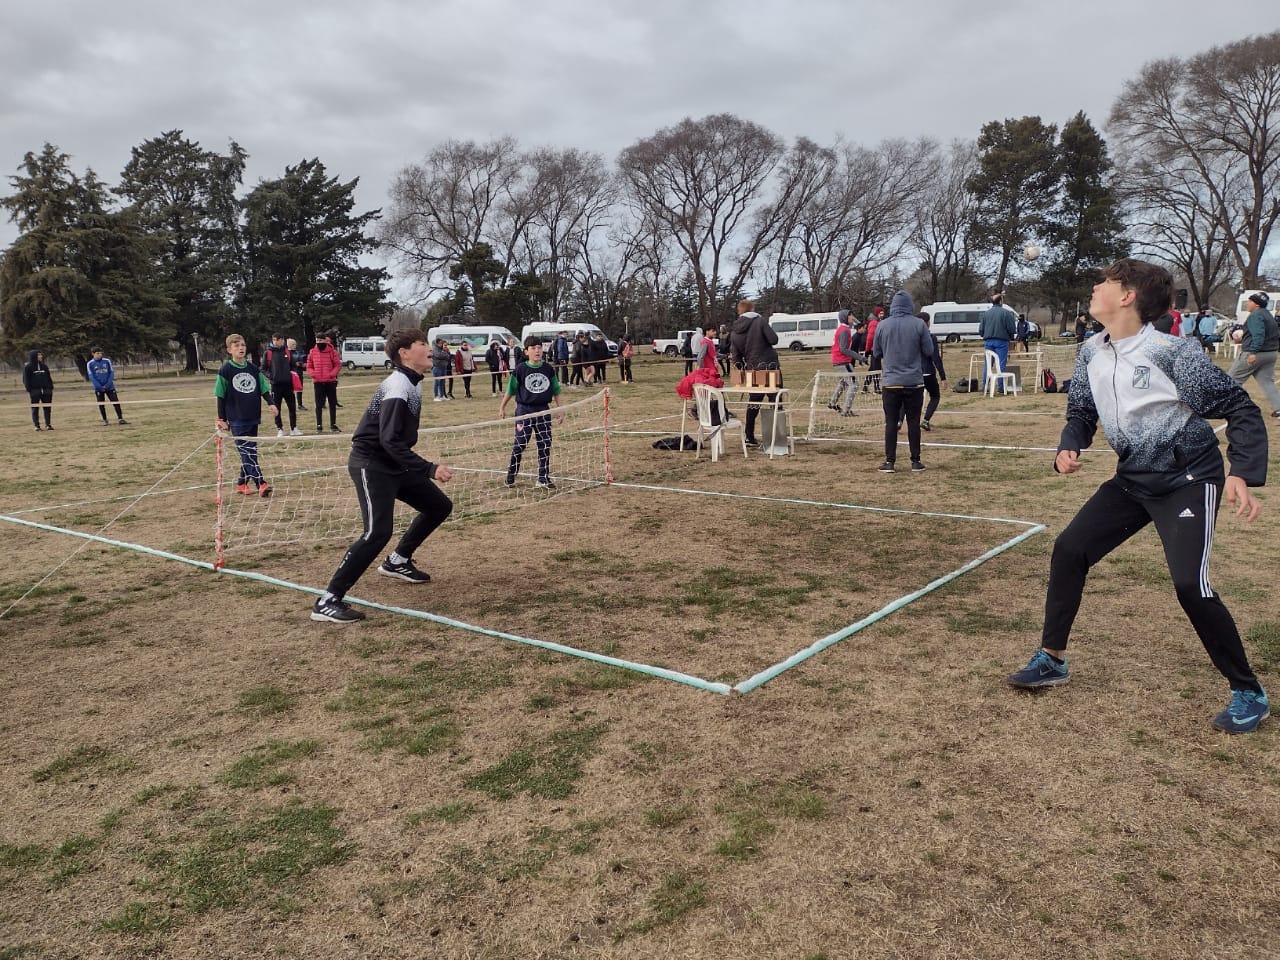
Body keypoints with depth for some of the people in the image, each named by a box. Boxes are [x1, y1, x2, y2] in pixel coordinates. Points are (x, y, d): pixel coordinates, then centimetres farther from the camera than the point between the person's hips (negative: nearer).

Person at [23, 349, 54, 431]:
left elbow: (49, 377, 16)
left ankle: (48, 424, 8)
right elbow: (26, 379, -2)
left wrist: (51, 388, 9)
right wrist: (28, 390, -9)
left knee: (47, 407, 1)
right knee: (35, 408, 1)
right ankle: (37, 425, 5)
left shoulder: (44, 366, 12)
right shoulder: (27, 367, 0)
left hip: (46, 390, 4)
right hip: (34, 390, -4)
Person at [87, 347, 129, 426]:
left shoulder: (107, 361, 1)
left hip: (109, 386, 1)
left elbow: (111, 373, 1)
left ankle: (120, 418, -1)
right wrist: (99, 386, -14)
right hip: (98, 388, 0)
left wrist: (108, 384, -10)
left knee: (116, 402, -4)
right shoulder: (90, 364, -1)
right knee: (101, 404, 5)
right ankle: (105, 420, 14)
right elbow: (91, 376, -4)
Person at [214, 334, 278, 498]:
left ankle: (241, 484, 21)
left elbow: (264, 389, 10)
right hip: (237, 420, -5)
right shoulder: (225, 370, -4)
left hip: (253, 418, 5)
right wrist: (222, 419, -1)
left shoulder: (254, 368, 7)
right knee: (247, 453, -9)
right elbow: (221, 397, 0)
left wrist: (271, 403, -8)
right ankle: (261, 485, -14)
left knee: (249, 453, 9)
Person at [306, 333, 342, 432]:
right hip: (318, 382, 1)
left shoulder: (332, 352, -1)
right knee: (319, 405, 1)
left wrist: (332, 374, -15)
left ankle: (333, 425, 17)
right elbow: (309, 366, 9)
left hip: (331, 381, -1)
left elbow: (338, 365, -1)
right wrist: (313, 374, -10)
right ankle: (319, 426, 7)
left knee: (332, 404, 7)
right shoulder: (312, 352, 4)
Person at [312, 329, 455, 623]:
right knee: (378, 531, -22)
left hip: (393, 464, 10)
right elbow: (390, 441, -29)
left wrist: (423, 469, 23)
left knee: (439, 506, 14)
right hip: (371, 464, -10)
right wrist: (429, 469, -32)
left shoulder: (412, 383, 9)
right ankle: (328, 601, -16)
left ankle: (397, 562, 30)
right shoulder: (398, 387, -21)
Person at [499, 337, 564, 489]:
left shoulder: (549, 369, 2)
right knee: (520, 444, -2)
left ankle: (544, 479, 14)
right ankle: (511, 476, 13)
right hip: (524, 410, -3)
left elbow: (556, 391, 11)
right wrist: (502, 407, 7)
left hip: (543, 410, 3)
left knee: (545, 445, 4)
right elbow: (511, 390, 4)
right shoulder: (520, 369, -6)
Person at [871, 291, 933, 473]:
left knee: (891, 423, 6)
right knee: (913, 422, 8)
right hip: (914, 382, 0)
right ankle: (915, 461, 12)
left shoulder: (882, 325, -2)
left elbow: (877, 353, 7)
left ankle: (889, 461, 5)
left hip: (890, 383, 1)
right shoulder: (919, 324, -6)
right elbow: (929, 351, -2)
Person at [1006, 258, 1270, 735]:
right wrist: (1068, 449, -11)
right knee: (1068, 549, 3)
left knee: (1190, 584, -18)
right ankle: (1052, 659, 18)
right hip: (1132, 479, 7)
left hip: (1187, 479, -7)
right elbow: (1081, 411, 10)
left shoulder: (1171, 353, -22)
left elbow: (1241, 409, -16)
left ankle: (1248, 693, 4)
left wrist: (1243, 474, -28)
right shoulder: (1092, 353, -2)